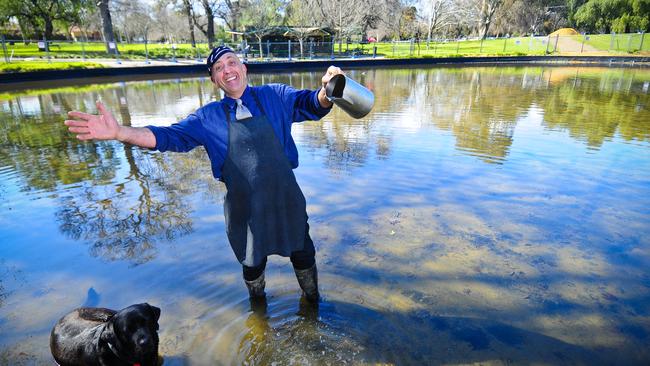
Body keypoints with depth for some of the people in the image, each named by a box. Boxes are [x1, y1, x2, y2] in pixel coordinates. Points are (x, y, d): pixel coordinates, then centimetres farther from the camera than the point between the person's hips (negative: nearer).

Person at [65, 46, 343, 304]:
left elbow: (312, 105, -17)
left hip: (286, 200, 0)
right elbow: (169, 136, -6)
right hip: (244, 208, 1)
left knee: (303, 254, 18)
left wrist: (326, 90, -42)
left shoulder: (276, 97, -3)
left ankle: (312, 300, 49)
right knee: (252, 264, 20)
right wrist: (119, 132, -22)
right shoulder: (208, 118, 0)